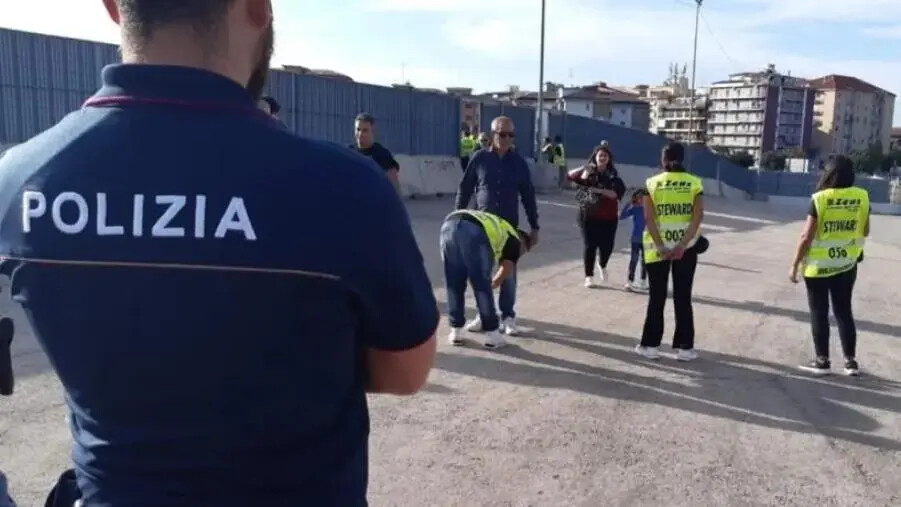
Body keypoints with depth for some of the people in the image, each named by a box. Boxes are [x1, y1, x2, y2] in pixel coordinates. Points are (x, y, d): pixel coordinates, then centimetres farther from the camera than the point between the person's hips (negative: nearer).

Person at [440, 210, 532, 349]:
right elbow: (506, 270, 16)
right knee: (483, 286, 10)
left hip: (449, 224, 6)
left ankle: (456, 332, 25)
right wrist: (492, 284, 35)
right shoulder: (514, 239, 26)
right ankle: (492, 335, 19)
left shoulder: (496, 225, 44)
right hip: (473, 231, -5)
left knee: (454, 284, 18)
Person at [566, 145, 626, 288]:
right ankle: (589, 276, 13)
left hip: (608, 217, 1)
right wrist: (584, 168, -21)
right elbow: (569, 176, -9)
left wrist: (599, 190, -24)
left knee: (607, 245, 1)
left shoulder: (613, 176, 0)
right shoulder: (588, 173, 2)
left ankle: (602, 265, 35)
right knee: (590, 245, 1)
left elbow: (616, 193, -13)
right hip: (588, 216, -1)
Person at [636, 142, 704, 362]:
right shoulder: (695, 183, 0)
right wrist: (682, 245, -13)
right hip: (685, 247, 1)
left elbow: (649, 219, -10)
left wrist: (661, 247, -12)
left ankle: (650, 345, 13)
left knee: (657, 297, 9)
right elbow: (698, 217, -9)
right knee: (683, 298, 9)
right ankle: (684, 347, 13)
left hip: (657, 247, -1)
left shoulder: (651, 183, -2)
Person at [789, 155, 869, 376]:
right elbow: (865, 232, 9)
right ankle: (851, 361, 19)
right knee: (844, 312, 14)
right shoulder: (862, 197, -3)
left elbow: (806, 237, -14)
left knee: (819, 314, 7)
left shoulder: (820, 198, -15)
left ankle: (822, 361, 13)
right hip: (847, 265, 4)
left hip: (818, 266, -4)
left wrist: (794, 265, -7)